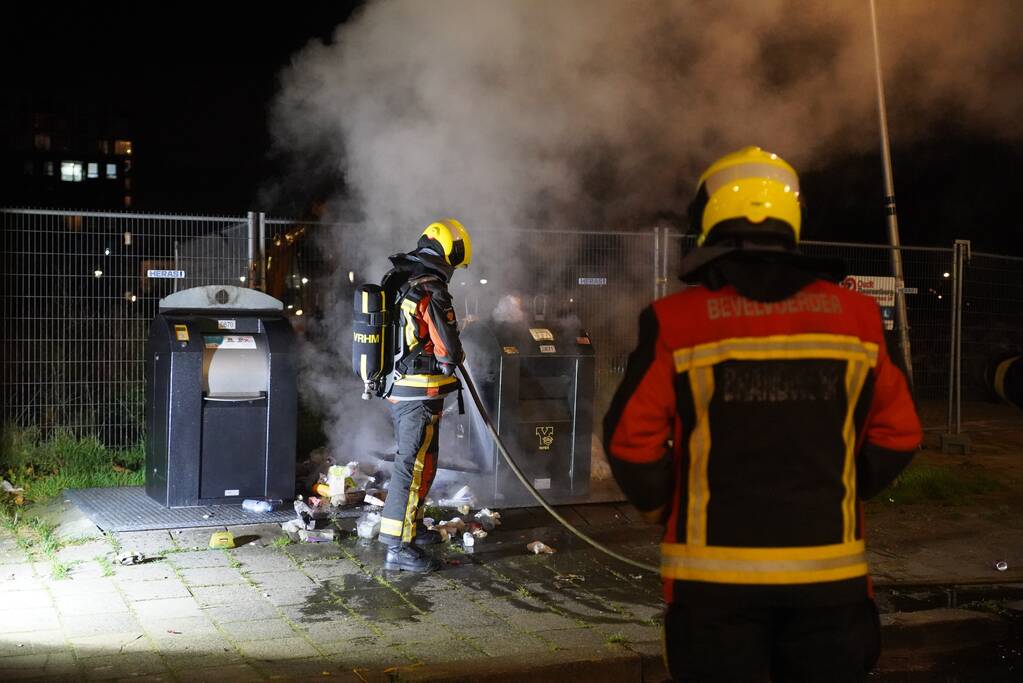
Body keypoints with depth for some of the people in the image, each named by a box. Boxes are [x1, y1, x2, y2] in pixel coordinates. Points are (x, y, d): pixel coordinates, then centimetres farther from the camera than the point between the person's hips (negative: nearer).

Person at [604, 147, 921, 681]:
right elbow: (898, 435, 5)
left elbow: (632, 440, -8)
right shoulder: (855, 316, 1)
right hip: (829, 573, 2)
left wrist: (663, 508, 10)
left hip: (716, 572, -2)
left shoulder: (677, 322, -8)